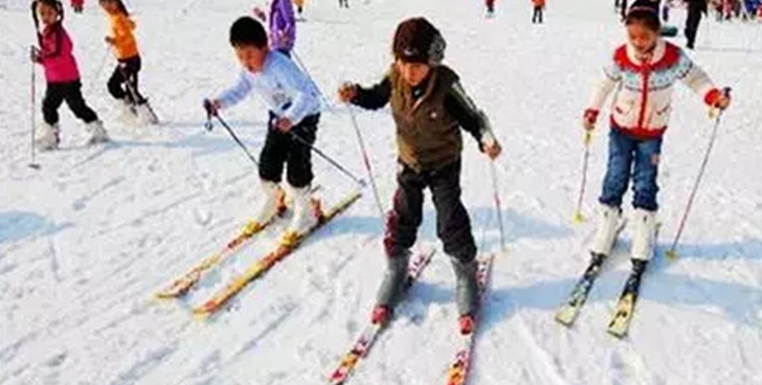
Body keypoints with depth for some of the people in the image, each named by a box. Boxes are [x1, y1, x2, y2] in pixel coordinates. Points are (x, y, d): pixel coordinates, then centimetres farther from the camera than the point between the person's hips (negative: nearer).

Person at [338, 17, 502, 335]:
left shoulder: (446, 84, -27)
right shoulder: (395, 77, -16)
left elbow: (472, 117, -19)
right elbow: (376, 98, 3)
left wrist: (487, 140, -37)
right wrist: (355, 94, -17)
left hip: (444, 164, -3)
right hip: (409, 163, 4)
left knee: (451, 222, 2)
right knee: (402, 219, 11)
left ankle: (466, 276, 22)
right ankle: (396, 271, 32)